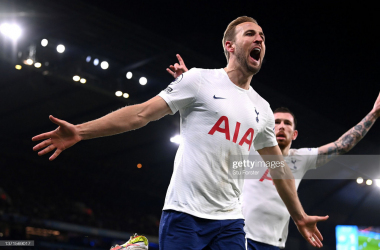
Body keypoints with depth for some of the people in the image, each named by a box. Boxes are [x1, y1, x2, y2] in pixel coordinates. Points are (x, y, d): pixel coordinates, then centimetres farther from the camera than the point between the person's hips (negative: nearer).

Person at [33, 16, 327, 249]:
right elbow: (142, 113, -6)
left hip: (230, 223, 5)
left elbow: (279, 167, 24)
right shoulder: (200, 79, -1)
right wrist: (80, 131, -14)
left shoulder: (263, 109, 14)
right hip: (185, 215, -4)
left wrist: (300, 217, 28)